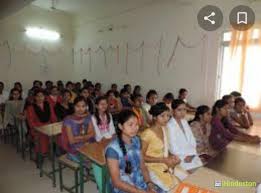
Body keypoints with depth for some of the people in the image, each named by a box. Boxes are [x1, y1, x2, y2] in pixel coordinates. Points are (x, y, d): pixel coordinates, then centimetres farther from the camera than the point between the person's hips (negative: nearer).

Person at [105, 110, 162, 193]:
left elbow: (142, 166, 8)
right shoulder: (113, 148, -18)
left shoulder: (136, 141, 1)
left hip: (142, 184, 5)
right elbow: (116, 182, -15)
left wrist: (149, 183, -7)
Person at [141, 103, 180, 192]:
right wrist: (163, 160, -18)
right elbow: (141, 157, -15)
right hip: (153, 167, -7)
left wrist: (171, 157, -6)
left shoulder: (164, 129, 4)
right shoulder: (147, 133, -20)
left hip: (166, 165, 7)